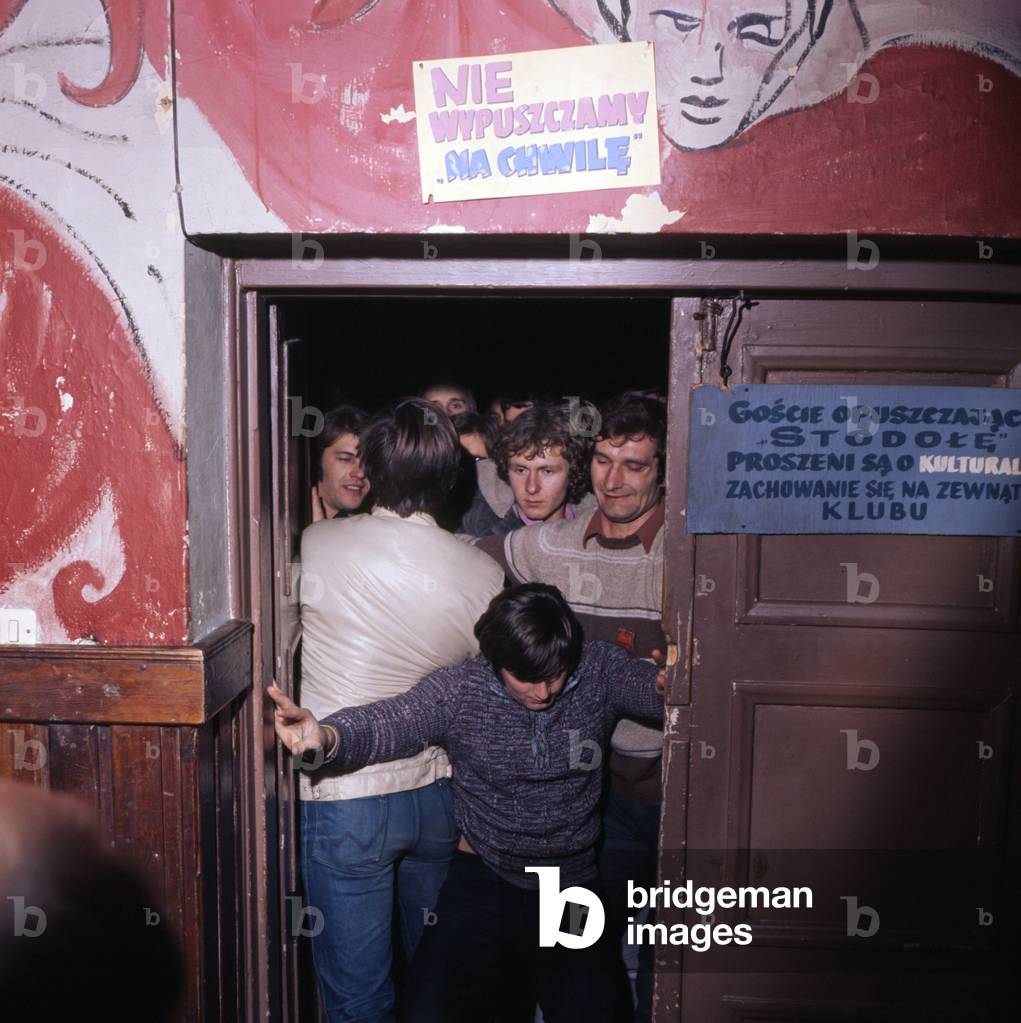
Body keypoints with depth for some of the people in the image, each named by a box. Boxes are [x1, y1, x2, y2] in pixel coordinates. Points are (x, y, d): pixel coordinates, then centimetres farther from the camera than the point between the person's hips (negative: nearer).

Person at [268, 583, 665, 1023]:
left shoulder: (599, 670, -4)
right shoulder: (460, 690, -13)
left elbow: (650, 685, -16)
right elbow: (388, 721, -26)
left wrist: (668, 683, -41)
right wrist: (325, 735, -47)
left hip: (572, 888, 1)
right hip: (483, 883, -1)